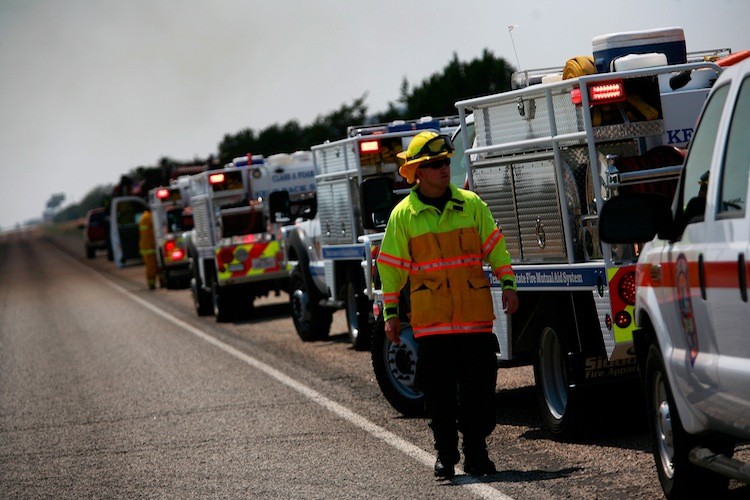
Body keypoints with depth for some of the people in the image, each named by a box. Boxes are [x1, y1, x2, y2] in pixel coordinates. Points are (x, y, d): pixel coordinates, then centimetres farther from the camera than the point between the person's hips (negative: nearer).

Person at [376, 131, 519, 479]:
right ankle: (445, 454, 11)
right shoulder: (403, 215, 2)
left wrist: (508, 285, 3)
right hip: (432, 320, -1)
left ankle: (476, 452, 12)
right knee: (439, 392, 0)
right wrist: (391, 313, 5)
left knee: (480, 388, 2)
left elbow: (495, 247, 11)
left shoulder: (471, 205, 6)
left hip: (476, 316, 1)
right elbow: (391, 266, 6)